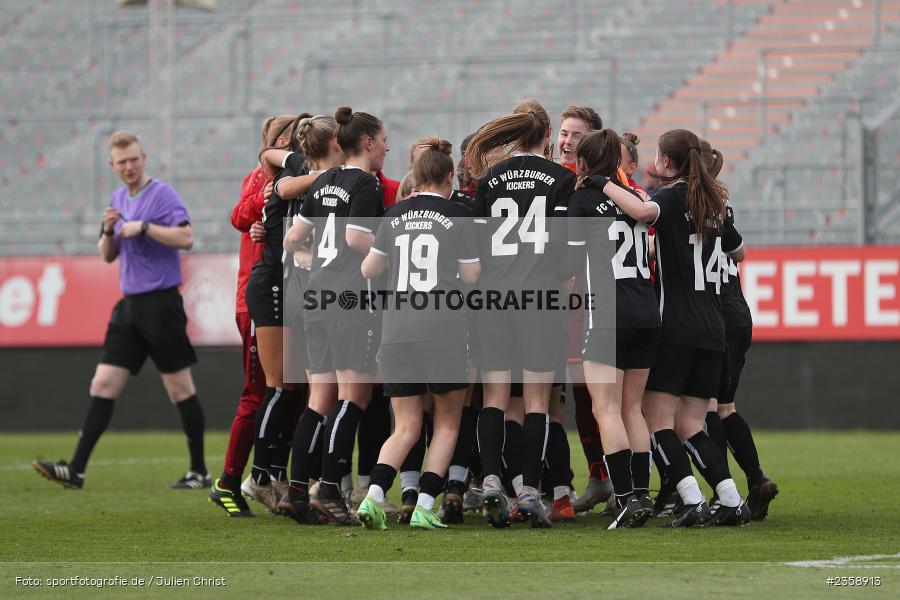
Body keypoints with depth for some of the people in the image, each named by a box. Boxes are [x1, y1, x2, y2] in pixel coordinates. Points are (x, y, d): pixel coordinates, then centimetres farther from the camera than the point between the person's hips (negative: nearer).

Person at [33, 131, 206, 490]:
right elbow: (107, 256, 20)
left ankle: (199, 472, 8)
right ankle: (76, 470, -3)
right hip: (130, 305, 7)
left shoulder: (161, 194, -8)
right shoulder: (118, 199, 15)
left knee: (179, 388, -1)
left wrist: (144, 227, -21)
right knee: (103, 384, 0)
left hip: (161, 303, -7)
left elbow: (186, 238, -20)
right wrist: (108, 231, 0)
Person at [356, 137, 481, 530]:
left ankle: (374, 494, -13)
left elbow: (368, 270, 15)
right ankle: (424, 506, -3)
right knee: (447, 424, 10)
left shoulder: (395, 216, 9)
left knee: (406, 428, 9)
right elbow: (470, 277, 2)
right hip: (445, 332, -3)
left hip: (397, 333, 3)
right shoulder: (457, 215, -1)